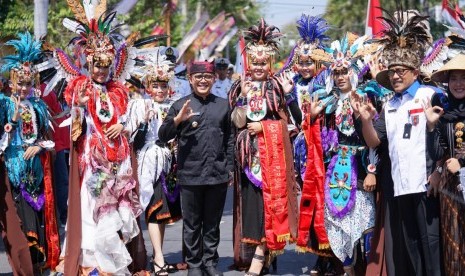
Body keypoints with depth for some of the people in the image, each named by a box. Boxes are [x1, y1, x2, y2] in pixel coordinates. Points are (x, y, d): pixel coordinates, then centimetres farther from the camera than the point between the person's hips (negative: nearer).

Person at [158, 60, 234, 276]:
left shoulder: (223, 105, 11)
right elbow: (163, 137, -1)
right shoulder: (180, 105, 3)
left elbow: (230, 139, 13)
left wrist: (230, 168, 8)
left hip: (218, 175, 2)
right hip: (190, 175, -2)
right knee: (192, 223, 4)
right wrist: (177, 120, -18)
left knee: (212, 223, 10)